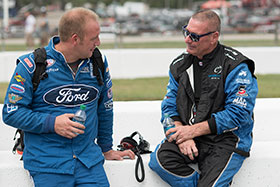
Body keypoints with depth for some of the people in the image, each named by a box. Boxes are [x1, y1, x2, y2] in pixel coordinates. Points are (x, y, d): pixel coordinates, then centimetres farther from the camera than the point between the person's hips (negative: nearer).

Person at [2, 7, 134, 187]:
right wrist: (52, 123, -15)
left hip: (89, 160, 4)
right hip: (46, 163, -3)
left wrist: (106, 149, 25)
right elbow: (11, 113, -6)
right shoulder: (32, 65, -7)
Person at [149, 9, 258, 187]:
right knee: (160, 159, -23)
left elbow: (238, 113, -15)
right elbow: (169, 106, 11)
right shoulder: (180, 64, 9)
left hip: (227, 141, -5)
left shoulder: (235, 66, -10)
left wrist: (193, 130, -17)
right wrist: (181, 135, -11)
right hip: (189, 138, 5)